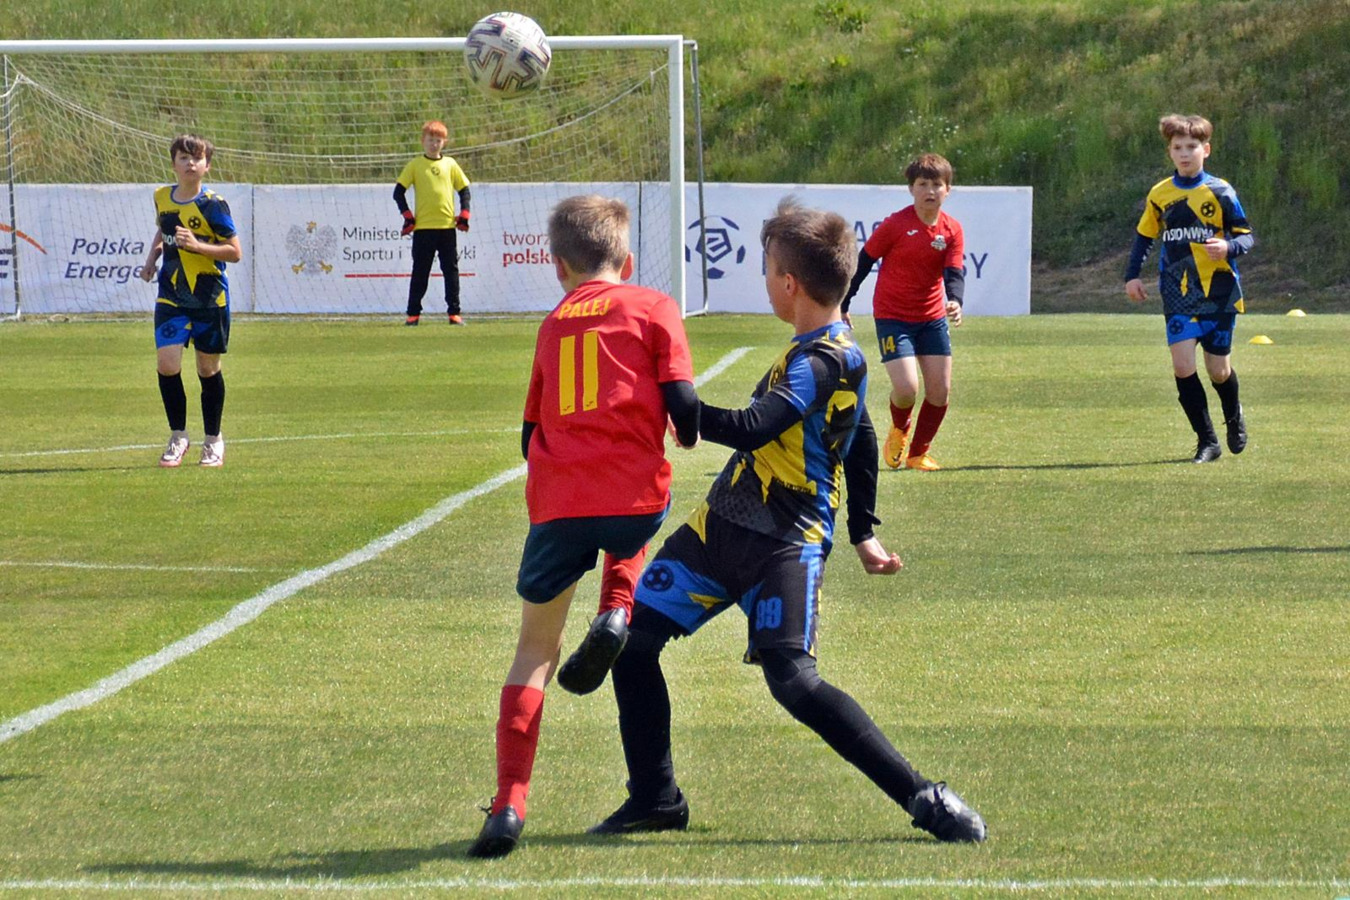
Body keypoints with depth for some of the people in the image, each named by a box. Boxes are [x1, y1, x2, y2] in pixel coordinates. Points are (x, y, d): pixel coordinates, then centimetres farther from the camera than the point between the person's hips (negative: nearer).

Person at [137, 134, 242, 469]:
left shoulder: (213, 205, -11)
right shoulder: (162, 197, 5)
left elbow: (235, 252, -11)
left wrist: (197, 245, -24)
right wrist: (152, 257, 10)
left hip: (210, 299, -3)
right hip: (171, 298, 3)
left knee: (208, 369, 7)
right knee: (166, 363, -12)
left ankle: (213, 440, 24)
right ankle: (178, 437, 5)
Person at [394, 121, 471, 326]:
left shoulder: (450, 164, 8)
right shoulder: (415, 165, 2)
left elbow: (464, 189, 13)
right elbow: (398, 192, 1)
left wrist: (464, 214, 2)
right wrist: (408, 217, -7)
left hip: (447, 226, 2)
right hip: (423, 227, -2)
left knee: (451, 270, 4)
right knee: (420, 272, 1)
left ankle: (454, 312, 9)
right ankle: (413, 313, 6)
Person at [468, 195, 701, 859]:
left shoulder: (554, 324, 18)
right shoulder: (652, 308, 8)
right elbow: (682, 403, -1)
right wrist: (687, 438, 20)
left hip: (555, 502, 1)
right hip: (635, 493, -1)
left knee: (535, 649, 11)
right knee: (633, 536, 37)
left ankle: (509, 805, -2)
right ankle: (617, 612, 5)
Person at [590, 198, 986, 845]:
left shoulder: (821, 360, -17)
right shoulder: (836, 349, 15)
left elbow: (751, 429, -29)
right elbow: (861, 440, 26)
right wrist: (862, 533, 33)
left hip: (785, 543, -10)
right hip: (723, 524, 10)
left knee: (791, 678, -22)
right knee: (633, 639, 5)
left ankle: (924, 798, -16)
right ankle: (656, 800, 17)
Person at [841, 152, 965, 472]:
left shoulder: (952, 230, -1)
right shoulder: (896, 224, -13)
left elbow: (954, 274, -8)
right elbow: (863, 262, -4)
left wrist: (955, 302, -30)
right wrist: (842, 306, 0)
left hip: (932, 317, 4)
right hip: (893, 316, -4)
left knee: (940, 391, 1)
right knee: (906, 389, -16)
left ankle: (918, 454, 20)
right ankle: (899, 429, 19)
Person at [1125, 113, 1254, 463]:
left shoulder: (1220, 192, -3)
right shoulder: (1160, 194, 6)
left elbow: (1247, 236, -1)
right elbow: (1144, 236, 17)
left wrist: (1229, 247, -22)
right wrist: (1132, 275, 7)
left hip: (1218, 291, -2)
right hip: (1178, 294, 2)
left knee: (1218, 369, 5)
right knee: (1182, 365, -13)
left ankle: (1234, 418, 38)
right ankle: (1206, 442, -4)